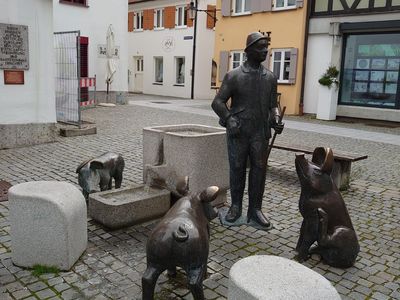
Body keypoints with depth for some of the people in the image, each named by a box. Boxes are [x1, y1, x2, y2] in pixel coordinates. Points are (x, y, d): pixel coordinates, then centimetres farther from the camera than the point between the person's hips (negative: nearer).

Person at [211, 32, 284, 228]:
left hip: (260, 133, 3)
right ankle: (236, 206, 21)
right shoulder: (234, 76, -2)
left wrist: (276, 120, -7)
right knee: (237, 169, 6)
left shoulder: (270, 78, 8)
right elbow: (217, 102, -2)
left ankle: (255, 209, 14)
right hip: (237, 132, -2)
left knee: (259, 169, 2)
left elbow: (273, 105, 14)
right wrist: (229, 119, -18)